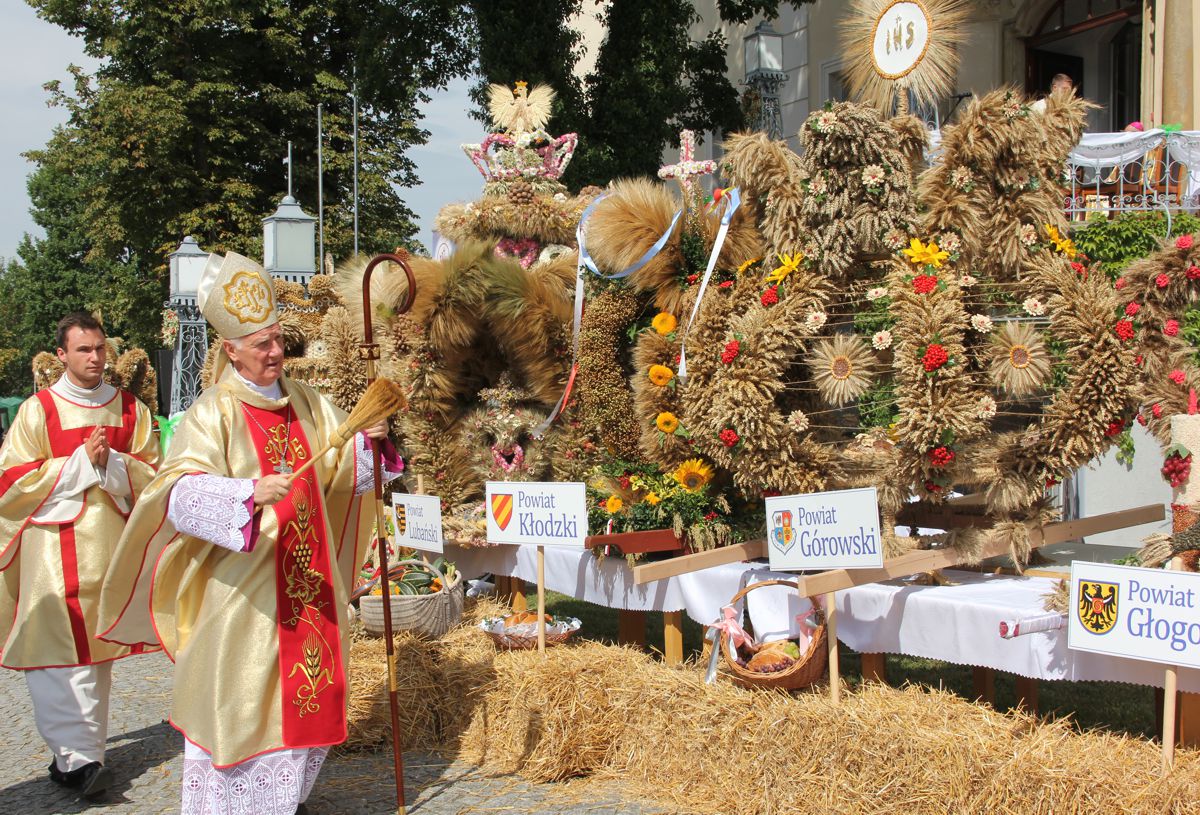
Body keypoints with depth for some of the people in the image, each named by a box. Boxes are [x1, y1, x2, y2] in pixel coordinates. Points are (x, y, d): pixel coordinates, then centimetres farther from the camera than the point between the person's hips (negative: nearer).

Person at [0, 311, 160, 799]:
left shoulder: (130, 410, 8)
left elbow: (151, 472, 7)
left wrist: (110, 462, -12)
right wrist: (80, 464, -13)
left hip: (110, 543, 3)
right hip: (53, 546, -3)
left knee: (96, 652, 6)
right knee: (58, 651, -9)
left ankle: (75, 754, 14)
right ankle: (79, 756, -7)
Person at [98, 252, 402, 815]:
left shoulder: (307, 404, 9)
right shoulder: (214, 413, -9)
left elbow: (339, 469, 13)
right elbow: (180, 490, -22)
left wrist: (368, 441, -7)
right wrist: (250, 492, -37)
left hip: (308, 580, 6)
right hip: (242, 585, -6)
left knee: (305, 692, 11)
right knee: (242, 698, -1)